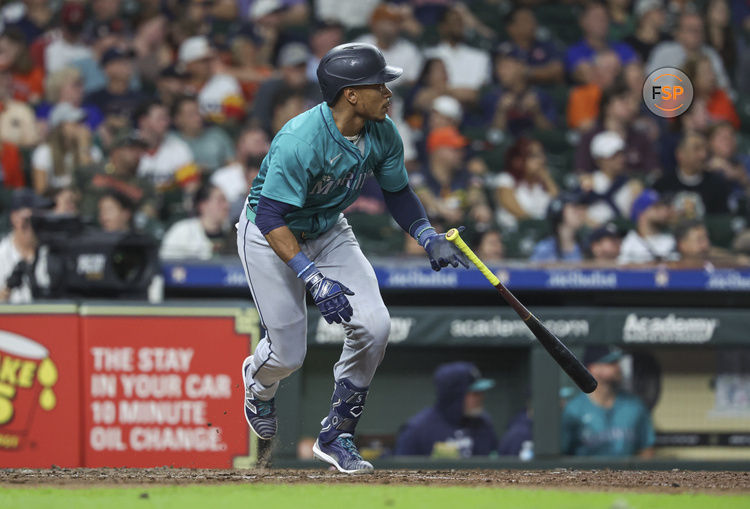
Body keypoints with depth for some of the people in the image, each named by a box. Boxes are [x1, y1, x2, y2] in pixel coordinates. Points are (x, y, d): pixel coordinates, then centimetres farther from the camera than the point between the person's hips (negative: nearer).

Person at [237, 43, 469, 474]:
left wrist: (430, 238, -11)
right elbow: (270, 217, -35)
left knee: (374, 325, -14)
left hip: (329, 233, 6)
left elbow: (398, 191, 5)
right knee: (289, 355, -4)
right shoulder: (300, 141, -35)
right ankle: (259, 381, 38)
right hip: (270, 238, -6)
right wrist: (314, 279, -43)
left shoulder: (383, 134, -14)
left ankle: (336, 437, 4)